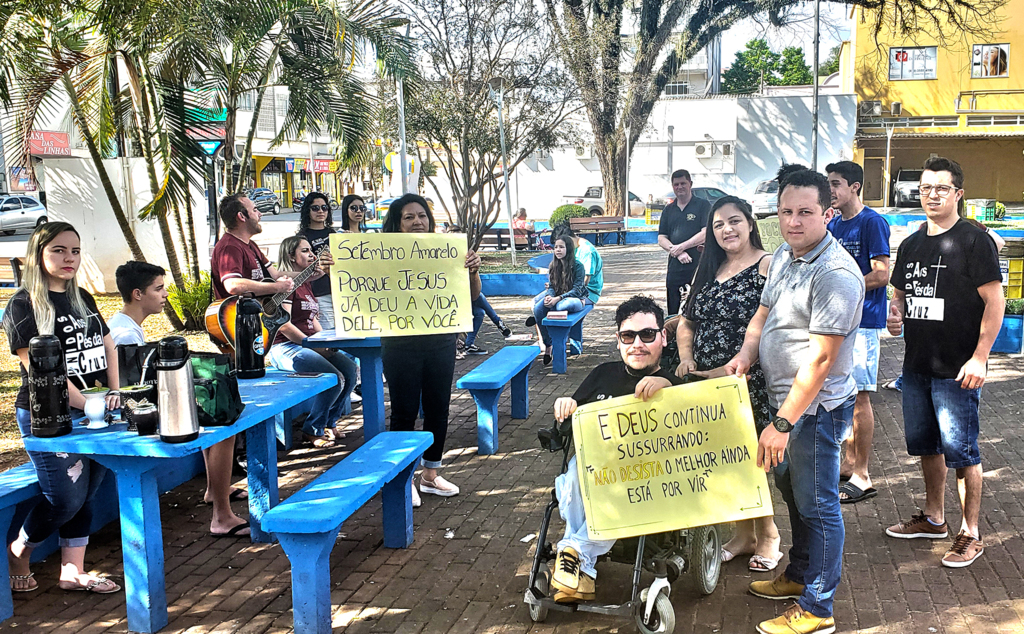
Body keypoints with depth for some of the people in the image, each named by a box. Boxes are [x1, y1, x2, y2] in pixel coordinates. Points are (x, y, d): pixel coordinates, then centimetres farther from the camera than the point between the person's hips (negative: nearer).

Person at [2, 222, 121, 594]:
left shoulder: (82, 299, 14)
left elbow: (107, 348, 17)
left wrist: (115, 392, 1)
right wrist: (87, 403, -19)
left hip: (94, 413, 7)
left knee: (86, 496, 10)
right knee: (65, 501, -4)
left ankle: (72, 571, 23)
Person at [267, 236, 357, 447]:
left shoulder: (306, 284, 19)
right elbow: (284, 325, -18)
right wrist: (315, 345, -15)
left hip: (309, 345, 9)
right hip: (285, 348, -9)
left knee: (350, 368, -10)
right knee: (335, 378, -24)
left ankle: (328, 424, 5)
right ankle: (313, 430, -4)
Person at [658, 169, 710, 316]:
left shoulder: (703, 205, 3)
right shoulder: (668, 210, 17)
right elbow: (661, 239, 11)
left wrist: (680, 247, -9)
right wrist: (678, 253, -7)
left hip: (699, 266, -4)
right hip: (675, 269, 5)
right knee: (673, 314, 5)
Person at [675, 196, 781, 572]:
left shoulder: (767, 266, -8)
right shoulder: (709, 269, 14)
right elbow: (687, 320, 17)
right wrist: (686, 356, 0)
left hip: (749, 383, -6)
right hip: (709, 384, 6)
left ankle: (767, 537, 21)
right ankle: (743, 534, 27)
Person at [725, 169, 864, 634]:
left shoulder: (836, 274, -23)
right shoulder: (783, 256, 6)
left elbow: (820, 359, -25)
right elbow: (763, 313, 18)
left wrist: (783, 424, -24)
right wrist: (746, 353, -4)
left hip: (815, 406, -9)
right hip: (783, 398, 9)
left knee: (816, 504, 2)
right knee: (791, 490, 22)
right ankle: (799, 576, 40)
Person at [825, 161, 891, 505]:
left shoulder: (872, 222, -10)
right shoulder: (833, 225, 14)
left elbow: (881, 275, -15)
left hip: (862, 320, -8)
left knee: (859, 396, -5)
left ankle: (862, 477, 1)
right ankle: (849, 464, 22)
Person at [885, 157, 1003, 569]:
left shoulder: (974, 241, -9)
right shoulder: (911, 245, 12)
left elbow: (994, 302, -12)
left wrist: (979, 358, -18)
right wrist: (896, 315, 0)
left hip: (957, 371, -7)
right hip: (916, 365, 7)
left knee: (960, 450, -3)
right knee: (924, 444, 17)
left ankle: (970, 534, 9)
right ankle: (934, 518, 32)